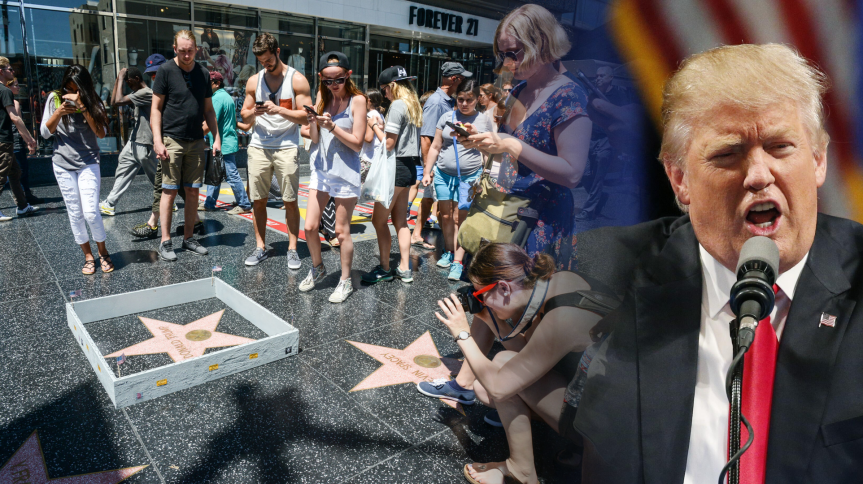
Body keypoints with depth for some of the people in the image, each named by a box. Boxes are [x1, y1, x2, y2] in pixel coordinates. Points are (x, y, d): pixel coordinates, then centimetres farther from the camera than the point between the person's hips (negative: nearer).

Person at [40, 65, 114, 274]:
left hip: (88, 163, -2)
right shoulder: (55, 98, 4)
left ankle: (103, 253, 10)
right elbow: (45, 132, 2)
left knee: (91, 212, -10)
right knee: (75, 214, 4)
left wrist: (83, 106, -19)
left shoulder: (92, 102, 1)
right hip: (63, 164, 2)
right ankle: (88, 256, 16)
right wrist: (59, 112, -13)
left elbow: (101, 133, -12)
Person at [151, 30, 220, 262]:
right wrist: (157, 140, -12)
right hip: (172, 140, -4)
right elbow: (156, 108, -4)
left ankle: (188, 238, 16)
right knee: (169, 191, -2)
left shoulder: (203, 73, 10)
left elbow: (208, 109, 15)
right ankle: (165, 242, 5)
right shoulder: (166, 71, -3)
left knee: (193, 191, 6)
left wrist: (217, 137, 6)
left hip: (196, 141, 4)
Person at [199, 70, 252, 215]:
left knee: (232, 175, -5)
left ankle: (244, 205, 2)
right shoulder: (228, 97, 16)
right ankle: (209, 203, 21)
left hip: (223, 144, -11)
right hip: (229, 141, 11)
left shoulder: (217, 98, -15)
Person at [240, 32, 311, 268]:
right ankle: (261, 248, 16)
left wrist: (278, 110, -17)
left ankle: (292, 249, 8)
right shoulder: (254, 81, 12)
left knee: (290, 202, -2)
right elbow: (244, 116, 15)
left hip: (286, 147, -3)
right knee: (258, 201, 5)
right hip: (258, 146, 4)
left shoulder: (297, 80, 0)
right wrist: (253, 112, -8)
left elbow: (306, 117, -5)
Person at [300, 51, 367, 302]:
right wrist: (313, 120, -12)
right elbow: (315, 139, 7)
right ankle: (317, 268, 31)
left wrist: (332, 126, -19)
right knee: (310, 227, 4)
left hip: (345, 173, -4)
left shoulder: (357, 100, -7)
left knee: (341, 231, 3)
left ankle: (345, 281, 19)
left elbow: (357, 143, -10)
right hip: (321, 170, 5)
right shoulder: (323, 98, 7)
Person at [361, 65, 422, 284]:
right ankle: (404, 268, 18)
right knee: (400, 220, 14)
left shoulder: (398, 105, -13)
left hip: (396, 167, -9)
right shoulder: (413, 105, 14)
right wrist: (382, 128, 10)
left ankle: (384, 269, 8)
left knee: (379, 220, 0)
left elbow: (389, 144, -16)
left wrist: (375, 126, -3)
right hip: (409, 167, 9)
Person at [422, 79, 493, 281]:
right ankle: (448, 252, 27)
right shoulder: (447, 117, 5)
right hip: (443, 174, 3)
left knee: (459, 218, -3)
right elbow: (435, 147, 9)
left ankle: (458, 262, 2)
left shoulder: (484, 121, 2)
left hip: (469, 176, -2)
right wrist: (427, 172, 6)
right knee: (446, 216, 9)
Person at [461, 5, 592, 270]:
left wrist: (512, 146, -24)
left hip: (542, 218, -7)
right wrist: (481, 140, 0)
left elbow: (572, 173, -20)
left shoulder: (567, 96, -13)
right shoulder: (518, 91, 10)